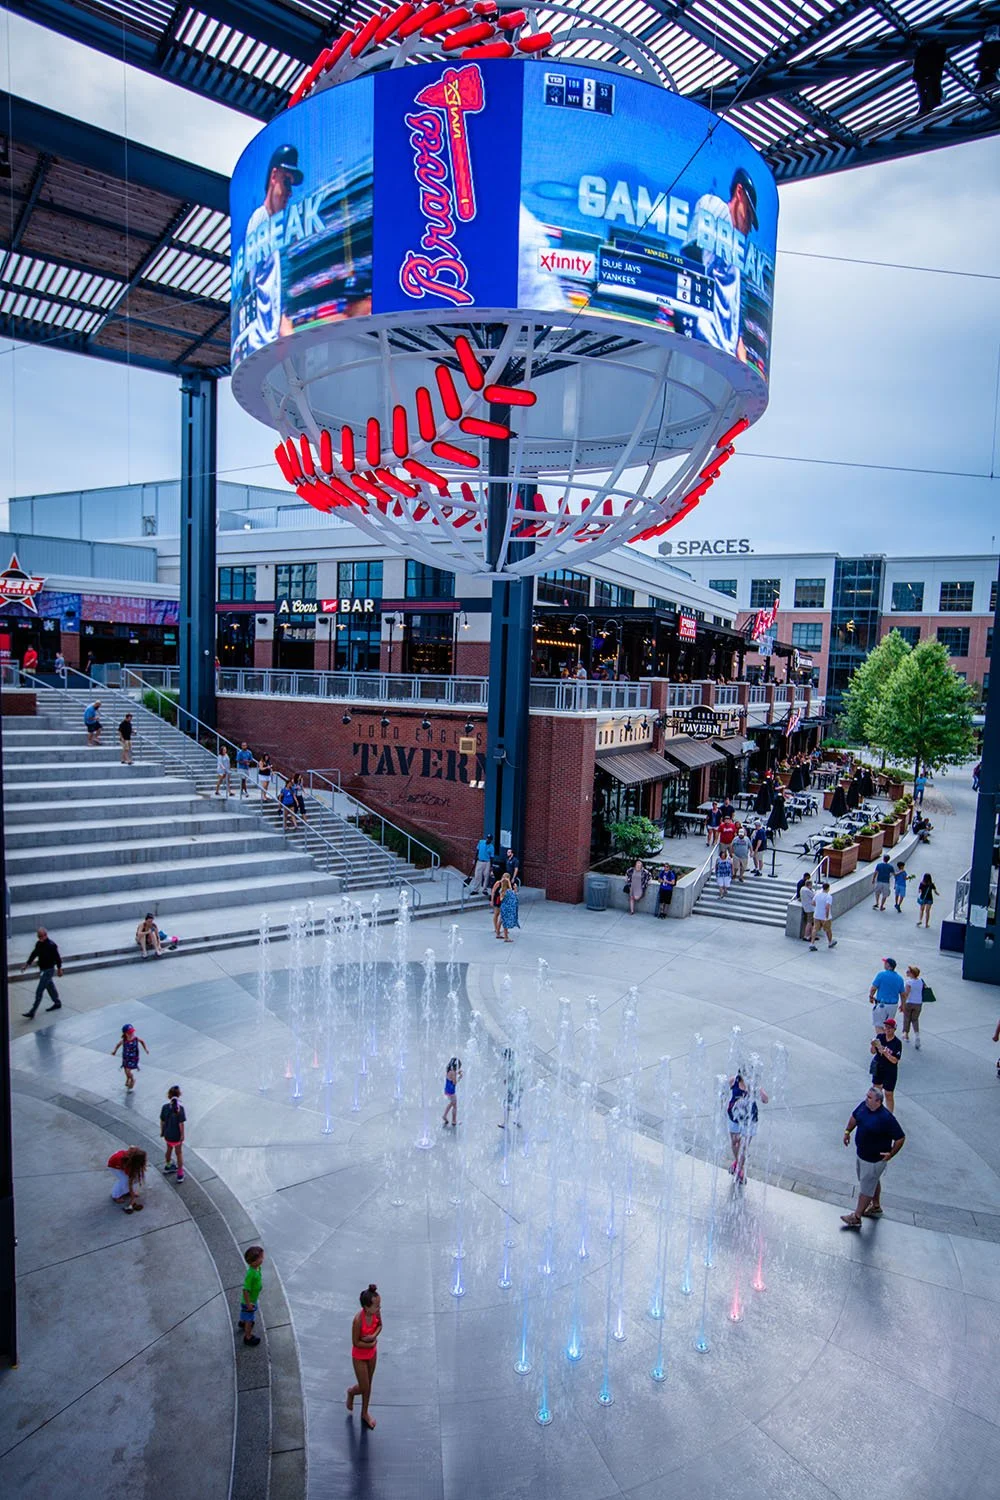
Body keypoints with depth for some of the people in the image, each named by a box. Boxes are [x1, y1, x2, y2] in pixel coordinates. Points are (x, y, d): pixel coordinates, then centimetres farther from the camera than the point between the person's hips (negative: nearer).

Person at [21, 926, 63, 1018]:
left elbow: (57, 957, -14)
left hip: (48, 970, -8)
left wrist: (59, 969, -8)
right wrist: (27, 963, 8)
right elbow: (34, 954, 15)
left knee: (39, 991, -8)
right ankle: (57, 1003, 39)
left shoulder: (51, 945, -21)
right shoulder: (38, 943, 1)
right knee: (50, 986, 21)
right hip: (42, 969, 8)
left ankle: (32, 1012, -6)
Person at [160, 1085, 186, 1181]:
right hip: (177, 1135, -3)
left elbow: (162, 1121, -5)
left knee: (169, 1149, 30)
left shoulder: (165, 1107, -15)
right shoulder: (180, 1108, -25)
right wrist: (182, 1135, -8)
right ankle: (180, 1174, 23)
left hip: (167, 1134, 3)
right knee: (179, 1153, 16)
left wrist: (162, 1131, 12)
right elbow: (181, 1124, -21)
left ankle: (168, 1165, 52)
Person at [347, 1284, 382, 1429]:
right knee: (364, 1388, 11)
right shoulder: (358, 1319, -37)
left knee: (368, 1386, 23)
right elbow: (356, 1342, -25)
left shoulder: (376, 1312, -21)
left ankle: (364, 1413, 45)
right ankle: (351, 1391, 44)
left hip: (372, 1353, 5)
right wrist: (372, 1344, -18)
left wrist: (373, 1336, -20)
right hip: (360, 1356, -5)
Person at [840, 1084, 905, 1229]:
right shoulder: (863, 1105, -11)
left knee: (866, 1188, 7)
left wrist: (891, 1154, -20)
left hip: (875, 1160, -7)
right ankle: (876, 1207, 50)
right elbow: (854, 1117, 10)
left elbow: (900, 1138, -23)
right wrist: (847, 1131, 10)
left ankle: (856, 1217, 22)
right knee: (874, 1181, 28)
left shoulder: (886, 1118, -33)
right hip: (861, 1154, 8)